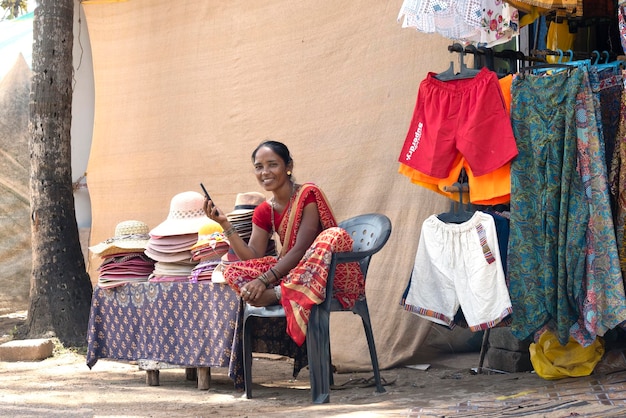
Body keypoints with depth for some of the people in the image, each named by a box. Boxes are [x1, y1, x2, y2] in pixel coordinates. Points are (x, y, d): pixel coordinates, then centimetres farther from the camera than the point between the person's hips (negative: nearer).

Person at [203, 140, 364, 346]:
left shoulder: (308, 194, -9)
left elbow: (301, 248, -17)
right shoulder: (264, 212, 9)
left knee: (334, 235, -36)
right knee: (233, 271, -10)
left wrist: (265, 279, -25)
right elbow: (253, 258, 0)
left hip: (333, 275, -5)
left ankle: (278, 294, -34)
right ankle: (284, 295, -32)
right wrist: (225, 224, -8)